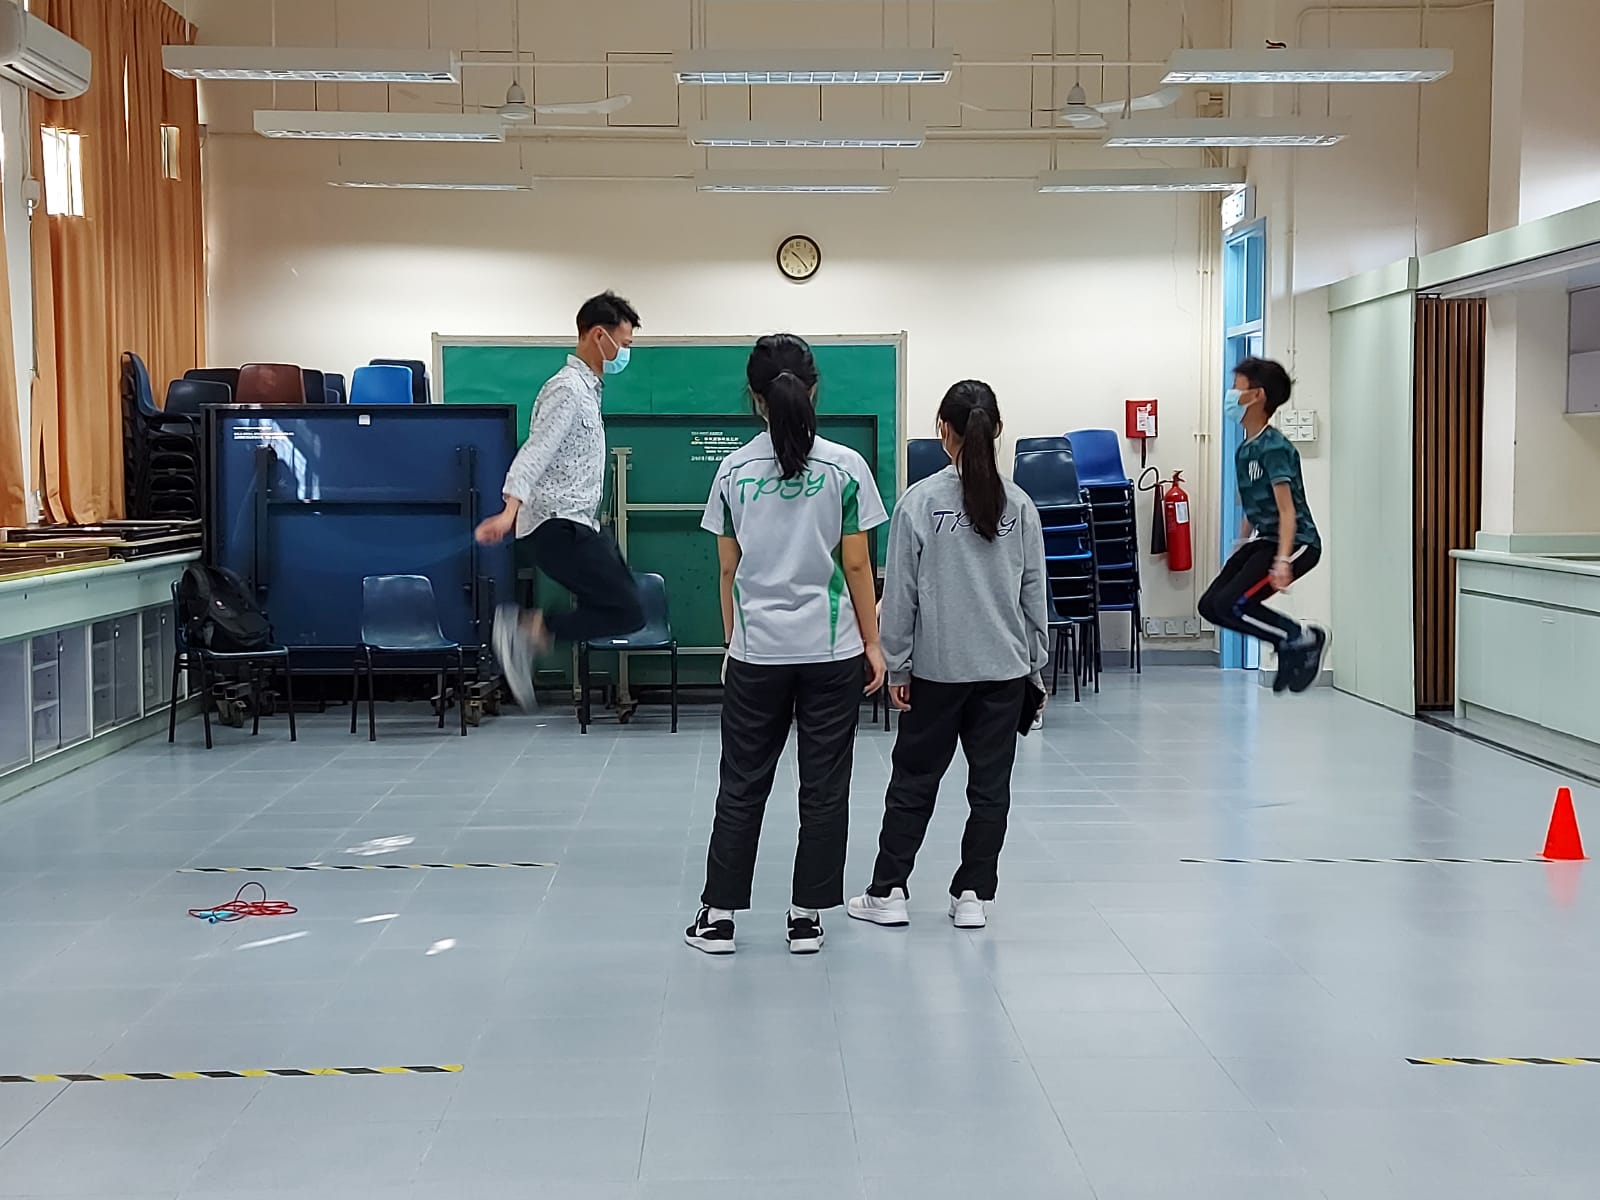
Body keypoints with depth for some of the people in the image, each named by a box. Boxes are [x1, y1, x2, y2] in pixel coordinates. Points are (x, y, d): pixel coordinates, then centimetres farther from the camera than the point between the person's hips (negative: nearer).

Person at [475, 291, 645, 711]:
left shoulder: (586, 387, 19)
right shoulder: (568, 388, -12)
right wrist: (510, 511, -37)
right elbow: (535, 451, -24)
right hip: (561, 525, -10)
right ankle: (529, 628, -13)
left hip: (577, 525, 10)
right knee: (627, 611, -17)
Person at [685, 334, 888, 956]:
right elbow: (856, 565, -4)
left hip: (756, 651, 1)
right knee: (823, 789, 8)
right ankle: (807, 917, 13)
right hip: (832, 650, -1)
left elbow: (729, 570, 3)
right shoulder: (845, 467, -5)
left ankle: (719, 915, 15)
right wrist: (872, 643, 4)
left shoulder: (734, 471, -1)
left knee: (742, 786, 11)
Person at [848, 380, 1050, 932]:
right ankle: (973, 896, 14)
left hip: (937, 666, -2)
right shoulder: (1019, 505, 0)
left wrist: (897, 665, 2)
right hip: (1005, 666, 2)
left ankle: (888, 892, 15)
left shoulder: (920, 502, -8)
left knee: (913, 782, 9)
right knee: (991, 785, 10)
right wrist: (1036, 666, 14)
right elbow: (1036, 594, 5)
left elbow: (900, 592, -6)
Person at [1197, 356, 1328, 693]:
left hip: (1296, 542, -9)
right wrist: (1239, 552, 25)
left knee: (1231, 605, -19)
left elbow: (1287, 510, -24)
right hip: (1262, 539, 10)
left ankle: (1304, 639, -2)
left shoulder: (1274, 447, -17)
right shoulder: (1245, 449, 11)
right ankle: (1290, 643, 11)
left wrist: (1283, 560, -33)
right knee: (1210, 605, 2)